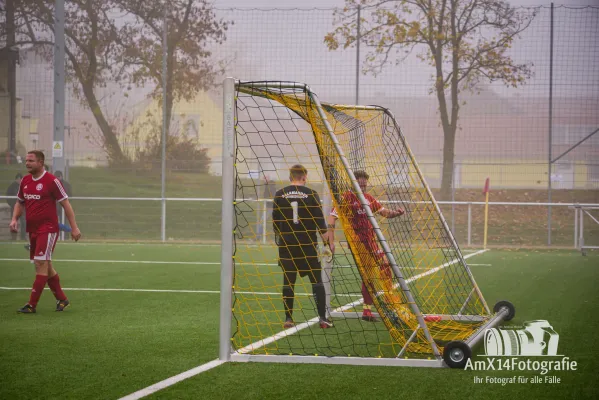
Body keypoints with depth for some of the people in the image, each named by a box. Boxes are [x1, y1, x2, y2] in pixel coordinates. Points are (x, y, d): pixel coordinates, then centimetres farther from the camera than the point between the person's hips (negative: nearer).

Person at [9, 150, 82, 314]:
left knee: (41, 264, -12)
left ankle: (32, 305, -11)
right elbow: (20, 202, 23)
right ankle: (62, 299, 25)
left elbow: (65, 203, -7)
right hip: (32, 230, 7)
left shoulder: (51, 181, -10)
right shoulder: (25, 181, 9)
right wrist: (14, 219, 4)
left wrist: (74, 227, -9)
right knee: (46, 266, 12)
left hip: (47, 229, -7)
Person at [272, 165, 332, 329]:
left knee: (288, 281, 7)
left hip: (286, 245, 2)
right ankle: (322, 318, 0)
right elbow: (320, 220, -3)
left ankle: (288, 319, 5)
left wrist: (279, 239, 23)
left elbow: (275, 221, 8)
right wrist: (327, 241, 4)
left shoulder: (280, 195, 2)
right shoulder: (311, 194, -3)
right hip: (308, 245, -2)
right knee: (316, 280, 4)